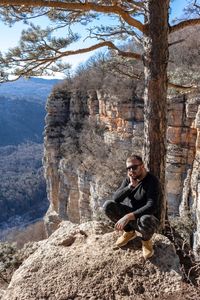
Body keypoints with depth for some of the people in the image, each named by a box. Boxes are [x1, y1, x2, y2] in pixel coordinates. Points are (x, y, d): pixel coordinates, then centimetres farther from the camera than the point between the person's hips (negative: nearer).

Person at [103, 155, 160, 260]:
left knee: (145, 220, -42)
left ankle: (146, 240, -3)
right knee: (108, 205, -17)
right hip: (129, 216, 5)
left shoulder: (152, 181, -19)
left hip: (147, 219, -5)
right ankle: (129, 231, 6)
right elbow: (116, 198, -10)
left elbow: (152, 207, -32)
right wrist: (130, 186, -24)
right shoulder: (128, 179, -1)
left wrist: (129, 216, -40)